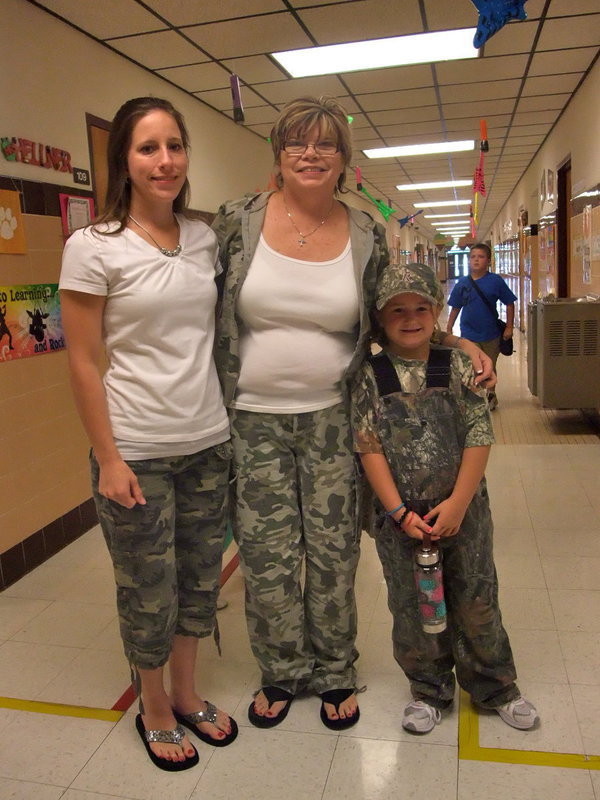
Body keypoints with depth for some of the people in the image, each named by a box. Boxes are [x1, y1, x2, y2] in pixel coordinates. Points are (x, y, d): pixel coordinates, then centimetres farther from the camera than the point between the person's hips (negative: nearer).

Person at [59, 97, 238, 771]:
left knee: (200, 577, 17)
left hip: (208, 441, 5)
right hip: (137, 451, -5)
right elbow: (83, 362, -10)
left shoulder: (204, 237, 5)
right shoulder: (94, 247, -10)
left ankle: (185, 692, 42)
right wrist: (108, 459, -11)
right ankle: (154, 708, 37)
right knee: (150, 590, 10)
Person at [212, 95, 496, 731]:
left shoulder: (366, 235, 1)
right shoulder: (238, 222, -3)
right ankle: (281, 672, 33)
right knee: (266, 553, 9)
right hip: (254, 419, 0)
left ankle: (334, 673, 33)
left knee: (333, 550, 10)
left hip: (333, 417, 1)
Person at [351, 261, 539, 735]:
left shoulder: (456, 367, -1)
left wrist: (458, 503, -12)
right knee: (412, 607, 12)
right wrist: (399, 512, -12)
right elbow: (369, 447, -7)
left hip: (462, 509, 1)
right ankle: (430, 691, 33)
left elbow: (480, 437, -5)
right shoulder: (370, 376, -4)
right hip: (399, 516, 0)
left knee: (476, 601, 12)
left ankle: (496, 687, 35)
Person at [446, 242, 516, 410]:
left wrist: (509, 327, -5)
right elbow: (455, 308, 5)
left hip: (491, 334, 0)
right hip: (468, 335, 0)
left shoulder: (496, 281, -7)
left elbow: (509, 304, -1)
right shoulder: (462, 284, -3)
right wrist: (449, 329, 5)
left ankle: (491, 396, 37)